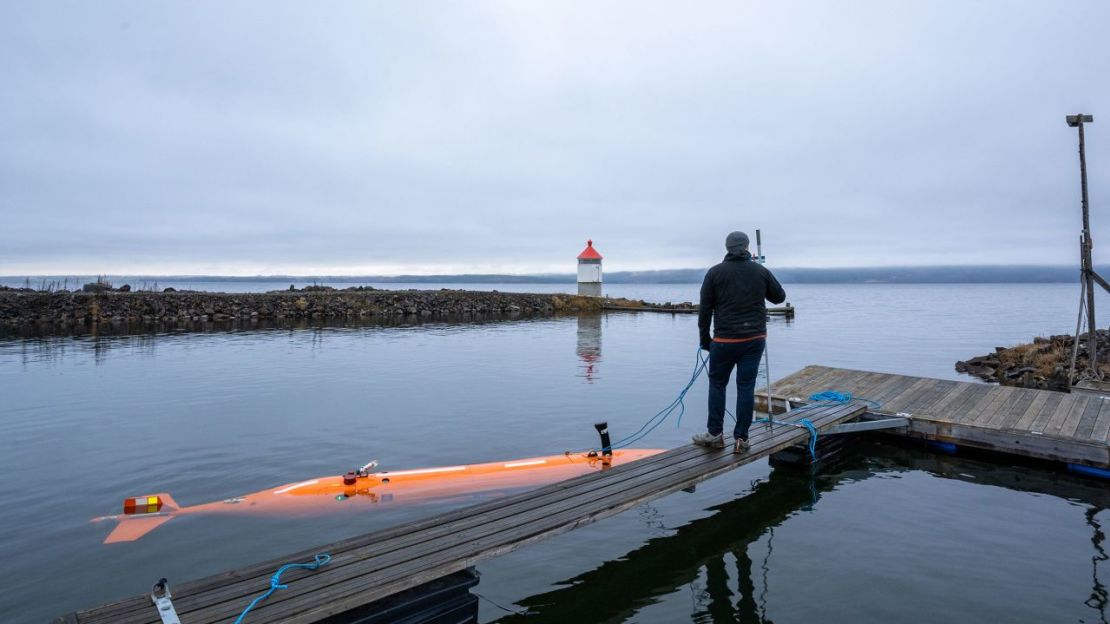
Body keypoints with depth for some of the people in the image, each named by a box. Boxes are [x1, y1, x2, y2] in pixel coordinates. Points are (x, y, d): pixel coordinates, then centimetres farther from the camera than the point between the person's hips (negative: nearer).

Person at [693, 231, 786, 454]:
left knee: (717, 384, 12)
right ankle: (741, 439, 8)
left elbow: (705, 309, -2)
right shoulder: (761, 271, 3)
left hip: (725, 340, -2)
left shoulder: (715, 272, -3)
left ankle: (715, 434, 15)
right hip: (755, 339, 2)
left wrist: (705, 339, 6)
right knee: (746, 387, 5)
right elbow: (780, 297, 17)